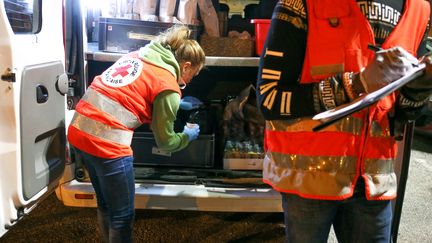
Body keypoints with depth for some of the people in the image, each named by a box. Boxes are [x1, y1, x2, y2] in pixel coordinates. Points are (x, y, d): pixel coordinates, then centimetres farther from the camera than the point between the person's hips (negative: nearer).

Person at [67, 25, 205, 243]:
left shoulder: (140, 54, 16)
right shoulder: (168, 86, -6)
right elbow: (164, 141, 2)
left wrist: (176, 103, 35)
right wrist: (187, 137, 22)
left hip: (79, 131, 9)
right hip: (106, 143, -9)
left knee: (106, 205, 26)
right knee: (123, 215, 11)